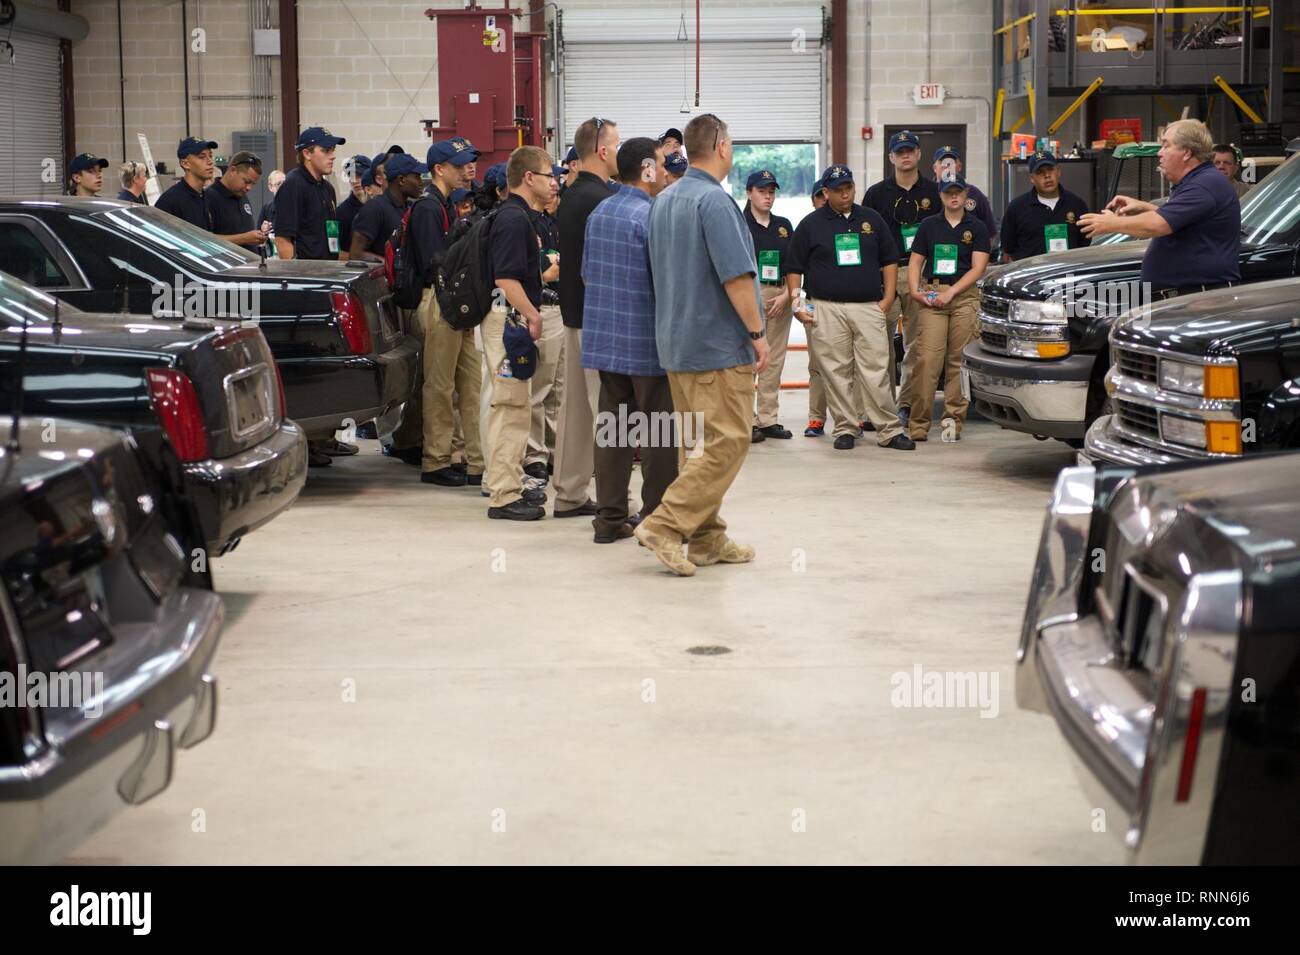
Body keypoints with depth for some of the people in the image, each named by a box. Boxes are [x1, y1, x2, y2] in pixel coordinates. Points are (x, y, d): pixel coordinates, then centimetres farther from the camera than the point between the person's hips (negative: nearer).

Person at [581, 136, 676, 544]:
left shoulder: (597, 214, 10)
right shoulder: (650, 216, -15)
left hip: (604, 338, 7)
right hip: (647, 341, -7)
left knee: (611, 427, 9)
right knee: (658, 433, 1)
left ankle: (610, 517, 12)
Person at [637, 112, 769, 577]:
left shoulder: (663, 201, 12)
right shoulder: (714, 200, -16)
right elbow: (736, 277, -20)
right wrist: (757, 332, -12)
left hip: (677, 342, 9)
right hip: (719, 343, -9)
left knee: (697, 442, 12)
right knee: (727, 441, -7)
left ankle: (706, 539, 15)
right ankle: (665, 525, -13)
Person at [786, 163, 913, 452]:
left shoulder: (872, 219, 13)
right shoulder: (811, 224, 7)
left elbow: (889, 261, 16)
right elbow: (794, 269, 8)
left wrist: (887, 299, 6)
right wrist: (797, 304, -2)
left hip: (868, 307, 1)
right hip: (827, 309, -1)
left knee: (876, 371, -5)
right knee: (837, 372, 0)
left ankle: (889, 430, -2)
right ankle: (845, 429, 8)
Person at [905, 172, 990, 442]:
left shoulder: (976, 227, 7)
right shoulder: (929, 225, 14)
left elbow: (977, 268, 0)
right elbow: (915, 261, 15)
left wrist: (951, 292, -10)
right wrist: (915, 290, -3)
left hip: (965, 297, -1)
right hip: (931, 297, 1)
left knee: (958, 360, -2)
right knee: (926, 360, -9)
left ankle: (954, 420, 5)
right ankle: (918, 424, -9)